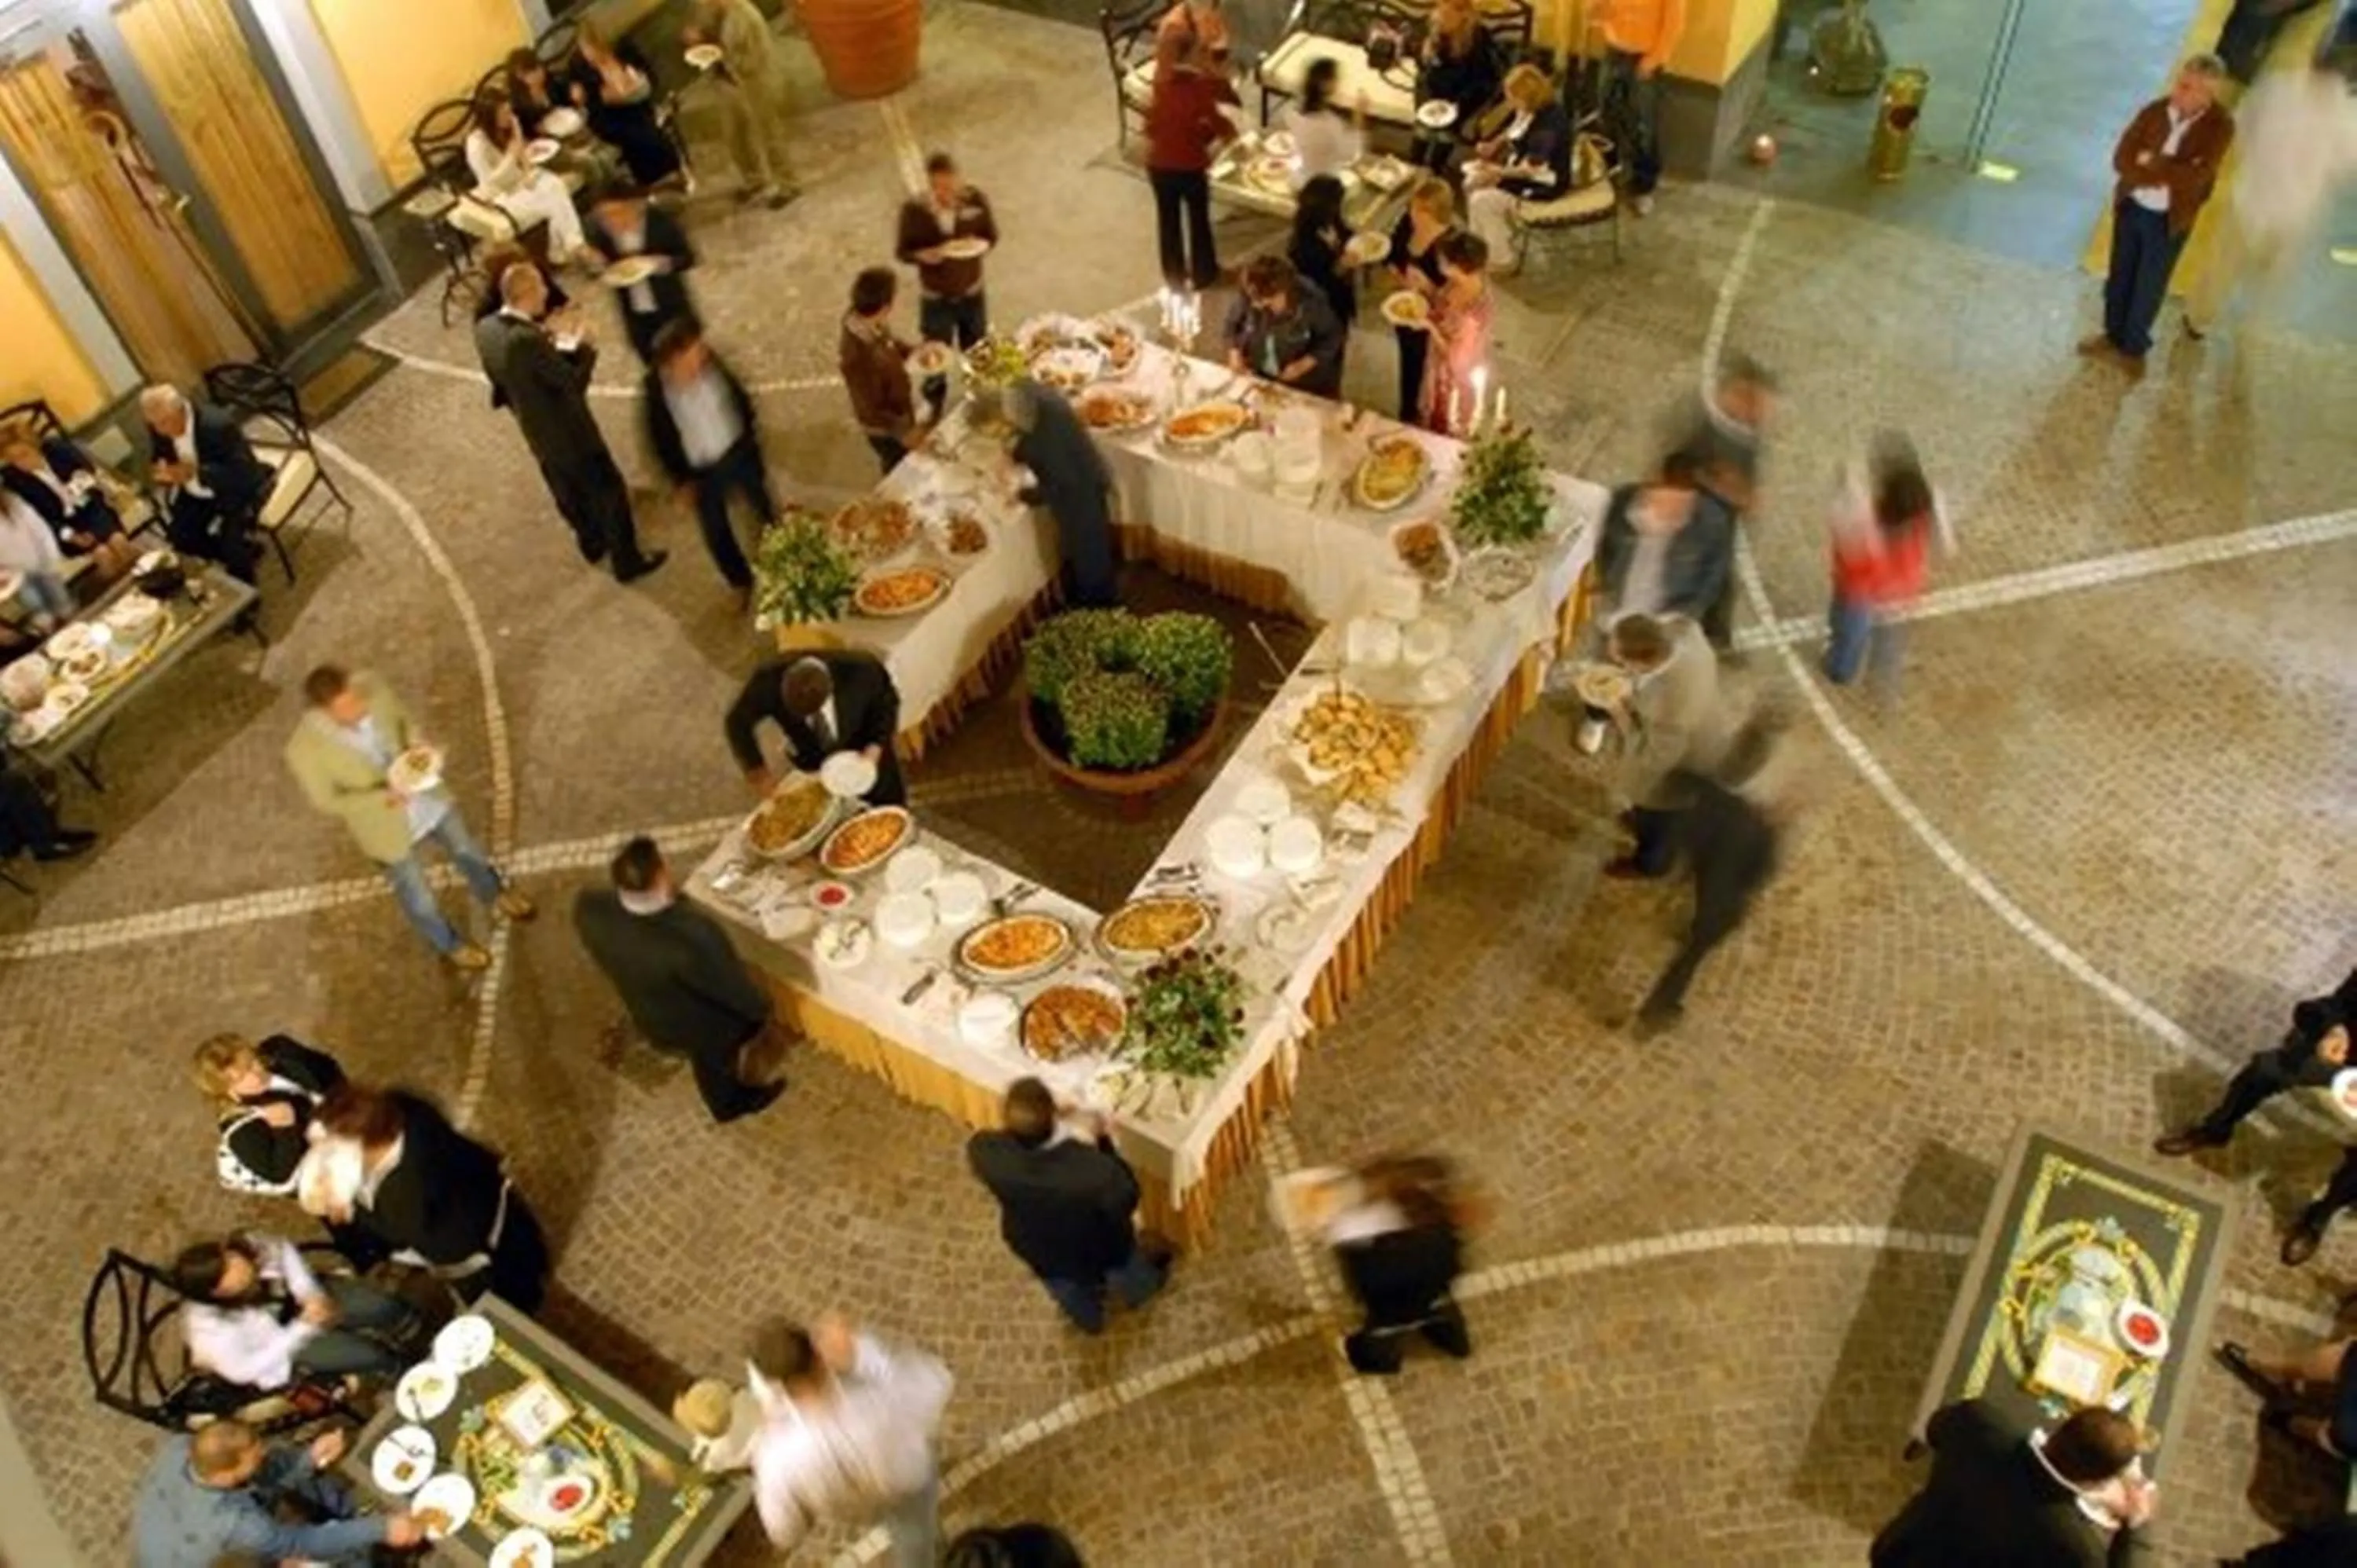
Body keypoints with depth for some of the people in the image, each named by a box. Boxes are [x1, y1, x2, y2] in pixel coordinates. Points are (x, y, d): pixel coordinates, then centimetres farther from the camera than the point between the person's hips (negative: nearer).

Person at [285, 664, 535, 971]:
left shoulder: (370, 688, -23)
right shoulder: (304, 750, -33)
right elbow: (326, 802, -18)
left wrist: (417, 746, -21)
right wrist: (384, 797, -29)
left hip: (424, 795, 4)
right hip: (385, 825, -4)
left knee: (466, 850, 29)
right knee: (419, 899, 19)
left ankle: (495, 894, 62)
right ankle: (450, 945, 49)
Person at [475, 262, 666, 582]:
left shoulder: (485, 328, -9)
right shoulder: (526, 340, -36)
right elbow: (575, 381, -27)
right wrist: (585, 347, -10)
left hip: (538, 433, 8)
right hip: (569, 432, -8)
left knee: (569, 494, 28)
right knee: (609, 492, 11)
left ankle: (592, 544, 50)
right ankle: (627, 561, 25)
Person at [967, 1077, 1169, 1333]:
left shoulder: (988, 1153, -39)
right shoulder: (1095, 1171, -45)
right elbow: (1127, 1200, -23)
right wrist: (1104, 1142, -17)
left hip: (1038, 1250, 2)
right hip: (1100, 1246, -2)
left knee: (1068, 1290, 38)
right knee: (1125, 1270, 36)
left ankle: (1089, 1321, 68)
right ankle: (1137, 1293, 69)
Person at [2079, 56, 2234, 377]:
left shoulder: (2220, 126, -18)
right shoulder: (2156, 109, -10)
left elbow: (2195, 176, -26)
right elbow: (2121, 158, -12)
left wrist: (2150, 163, -21)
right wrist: (2163, 175, -23)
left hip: (2169, 220, -3)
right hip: (2131, 206, 3)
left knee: (2149, 288, 11)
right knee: (2120, 276, 18)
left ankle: (2134, 348, 29)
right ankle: (2113, 334, 39)